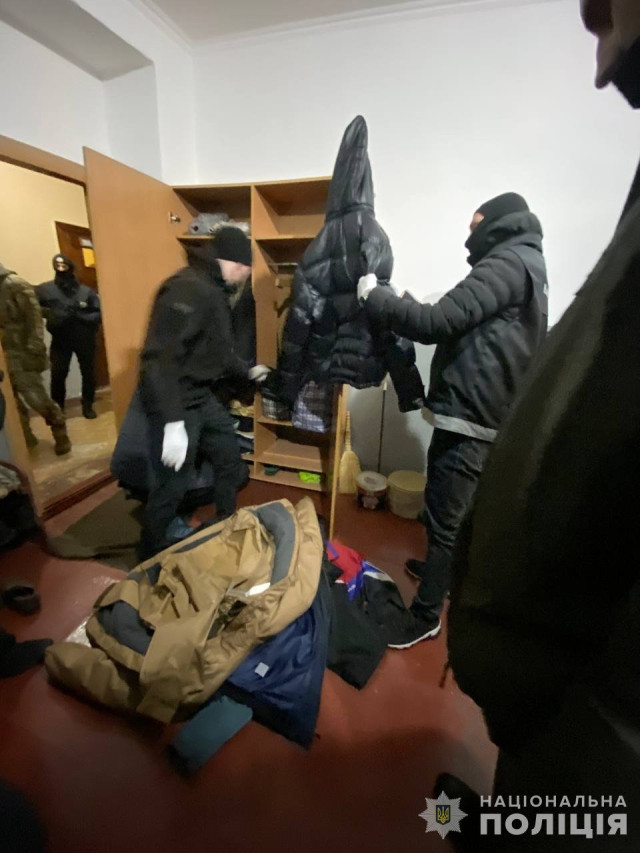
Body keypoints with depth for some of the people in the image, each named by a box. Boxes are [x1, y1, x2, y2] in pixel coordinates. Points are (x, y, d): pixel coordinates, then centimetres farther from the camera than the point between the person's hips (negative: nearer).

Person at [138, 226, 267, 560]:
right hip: (176, 403, -10)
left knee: (231, 465, 20)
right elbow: (161, 357, -30)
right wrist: (173, 422, -33)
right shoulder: (188, 288, -21)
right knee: (171, 486, 3)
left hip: (203, 396, 10)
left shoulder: (214, 291, 12)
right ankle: (151, 556, 28)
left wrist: (247, 371, 33)